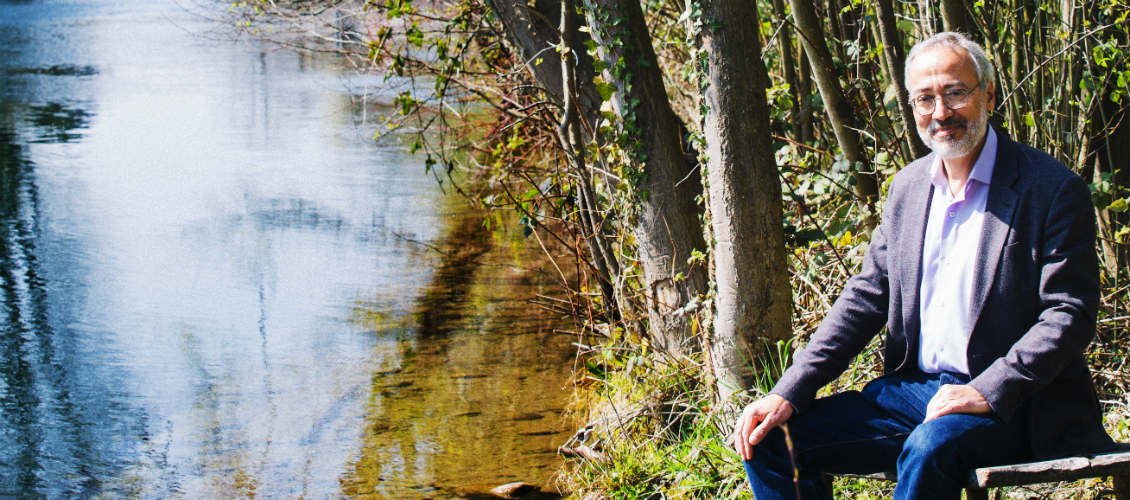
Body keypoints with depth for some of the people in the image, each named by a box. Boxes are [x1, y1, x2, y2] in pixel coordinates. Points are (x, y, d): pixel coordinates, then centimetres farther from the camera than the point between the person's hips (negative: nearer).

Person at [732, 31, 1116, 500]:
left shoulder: (1053, 189, -7)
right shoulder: (907, 186, 12)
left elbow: (1070, 312, -12)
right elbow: (866, 297, 11)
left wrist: (989, 391, -24)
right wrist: (787, 394, -2)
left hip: (1009, 404, -6)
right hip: (912, 389, 6)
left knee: (931, 447, -38)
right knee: (769, 439, -9)